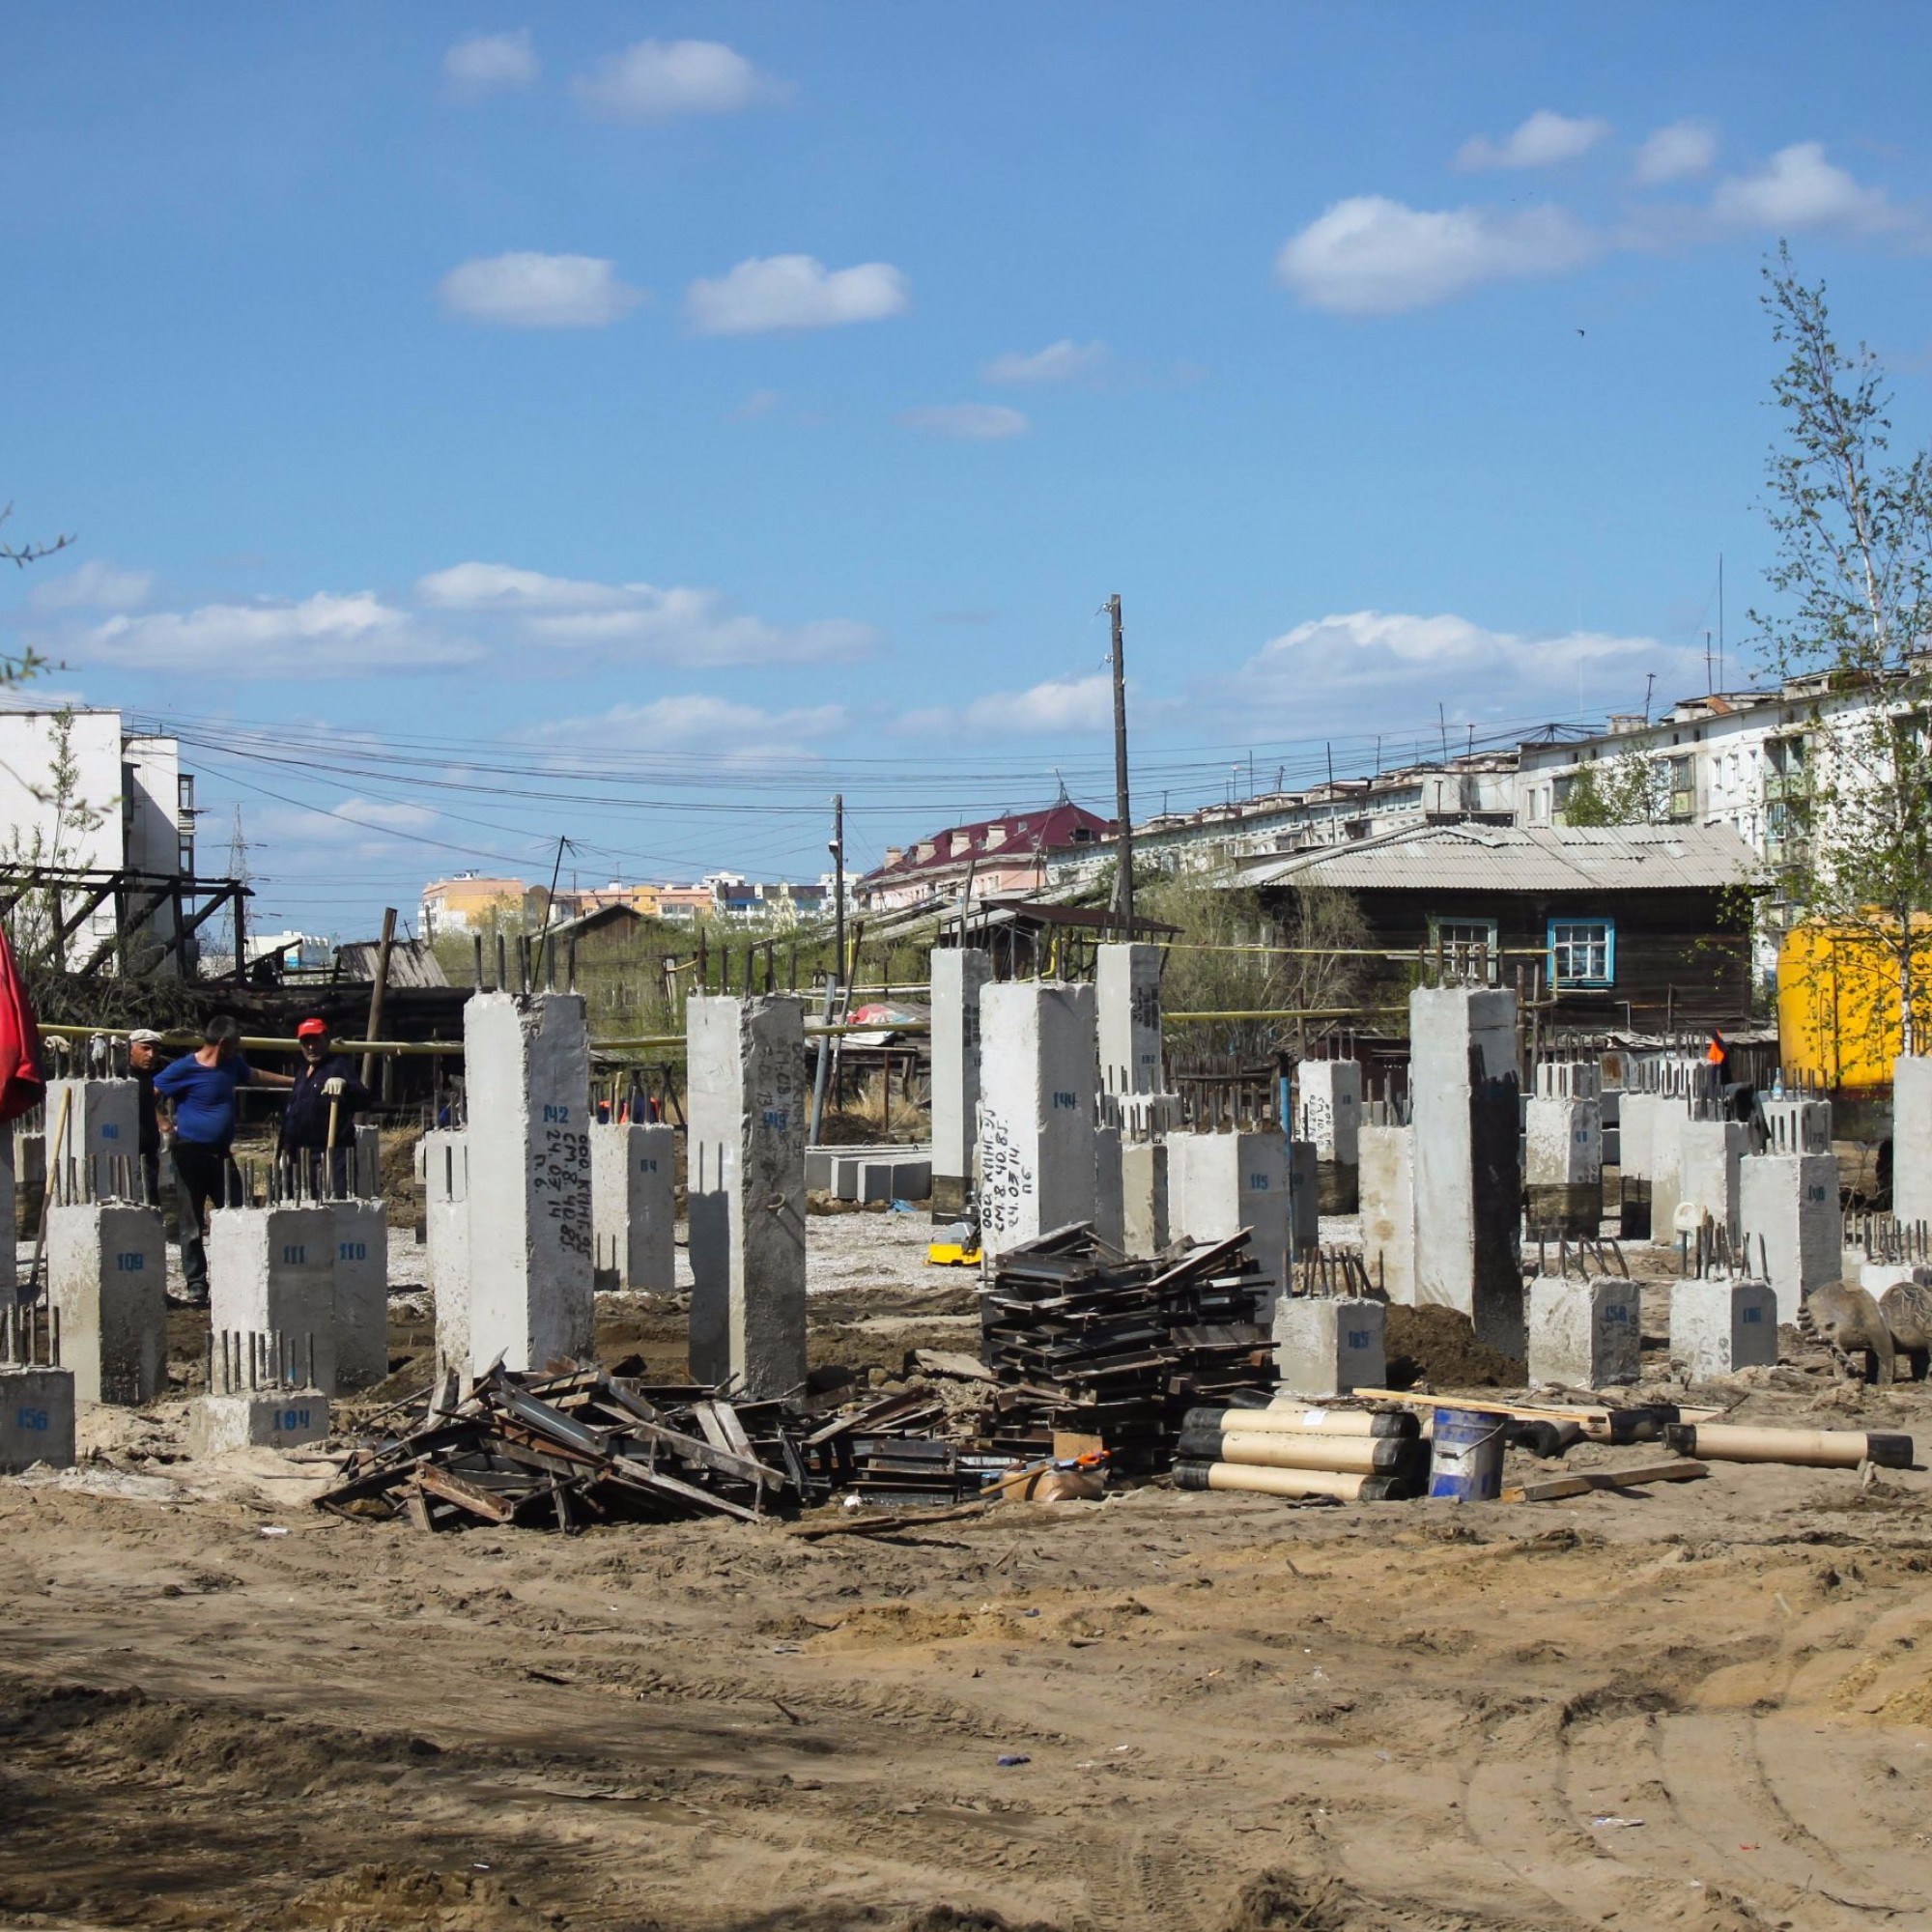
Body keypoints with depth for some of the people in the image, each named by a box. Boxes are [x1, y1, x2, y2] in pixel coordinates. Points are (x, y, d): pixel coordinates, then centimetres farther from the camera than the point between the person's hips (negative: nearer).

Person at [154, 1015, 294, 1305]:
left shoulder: (232, 1064, 11)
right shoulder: (184, 1069, -12)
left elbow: (255, 1077, 30)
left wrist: (295, 1082, 36)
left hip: (221, 1154, 7)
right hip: (191, 1153, -7)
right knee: (193, 1224, -2)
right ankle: (196, 1285, 3)